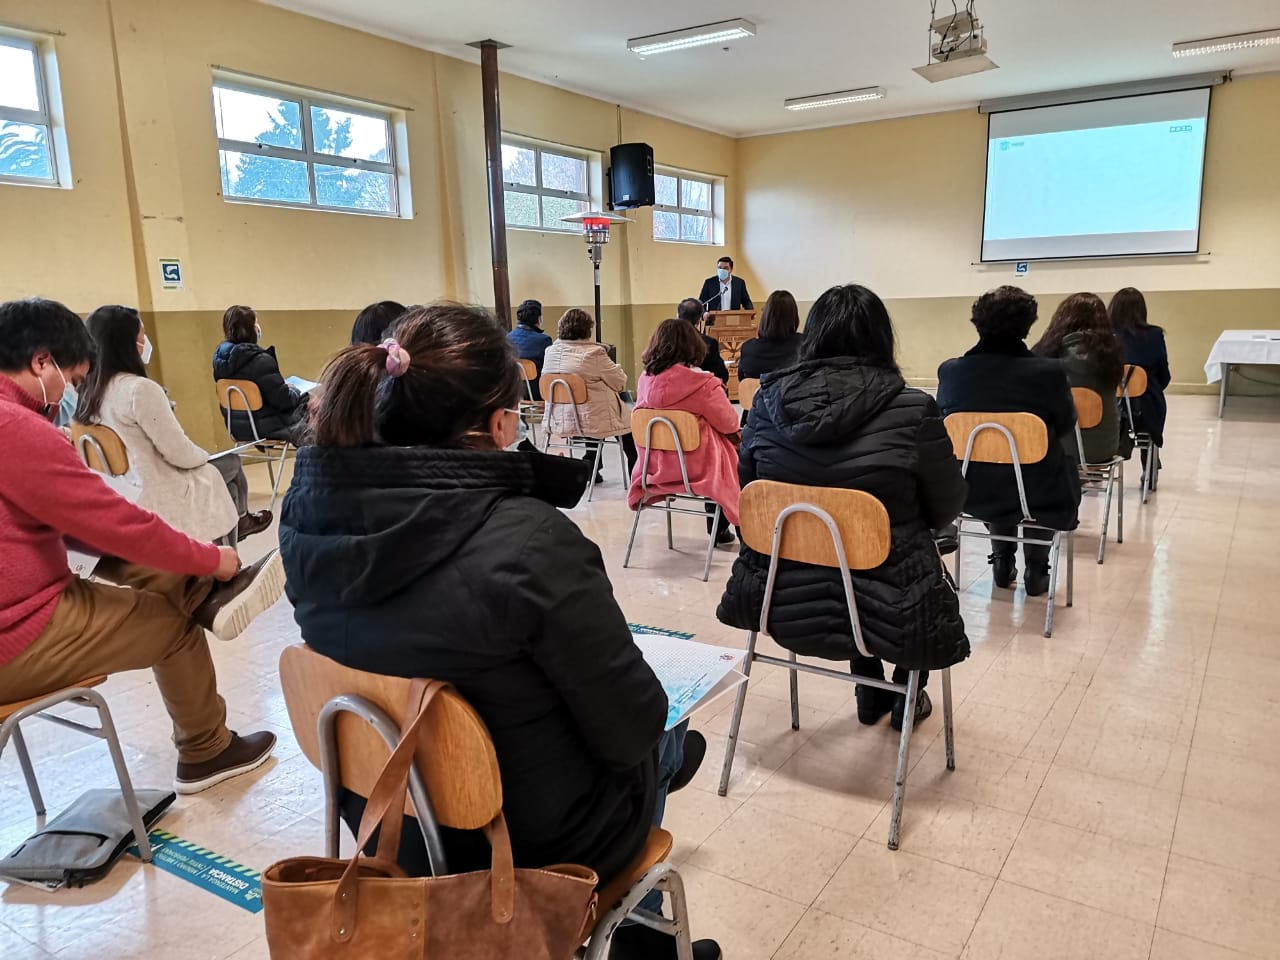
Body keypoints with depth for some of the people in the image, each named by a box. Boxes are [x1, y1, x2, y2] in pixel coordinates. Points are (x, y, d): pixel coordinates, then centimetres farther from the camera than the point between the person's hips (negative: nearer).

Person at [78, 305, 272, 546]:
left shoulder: (89, 392, 1)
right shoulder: (140, 389, -26)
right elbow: (179, 453, -21)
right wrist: (204, 456, 1)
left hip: (127, 493, 8)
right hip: (159, 498, -8)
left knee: (227, 486, 23)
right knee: (231, 463, 18)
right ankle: (240, 521, 44)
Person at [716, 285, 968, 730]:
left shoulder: (769, 400, -7)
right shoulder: (912, 409, -16)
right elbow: (948, 507, -2)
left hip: (785, 601, 4)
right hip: (887, 609, -3)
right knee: (917, 546, 29)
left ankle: (870, 691, 45)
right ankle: (905, 694, 41)